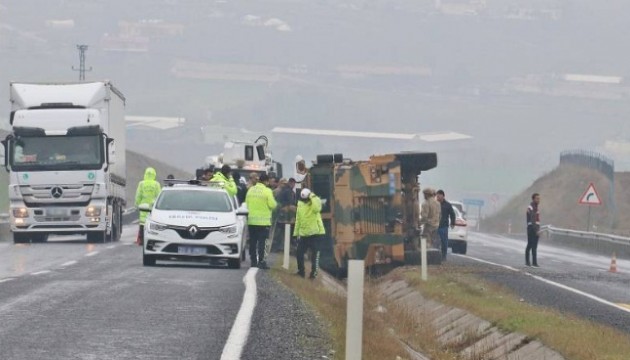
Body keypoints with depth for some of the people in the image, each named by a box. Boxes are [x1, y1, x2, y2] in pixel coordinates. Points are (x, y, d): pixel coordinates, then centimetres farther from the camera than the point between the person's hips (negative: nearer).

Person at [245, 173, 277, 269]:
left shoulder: (251, 190, 5)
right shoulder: (267, 191, -10)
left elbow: (246, 203, 9)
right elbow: (272, 205, -12)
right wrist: (275, 203, 10)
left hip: (251, 220, 5)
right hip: (263, 221, -5)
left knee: (252, 241, 10)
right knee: (262, 242, -4)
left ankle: (253, 261, 13)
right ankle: (261, 261, -10)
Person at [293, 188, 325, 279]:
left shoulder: (315, 201, -8)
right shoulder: (300, 204, 8)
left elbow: (316, 208, -33)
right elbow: (298, 219, 13)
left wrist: (312, 197, -27)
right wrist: (296, 232, 13)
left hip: (316, 232, -6)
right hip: (303, 233, 6)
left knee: (315, 253, -3)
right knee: (299, 252, 8)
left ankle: (314, 272, 1)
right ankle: (301, 270, 23)